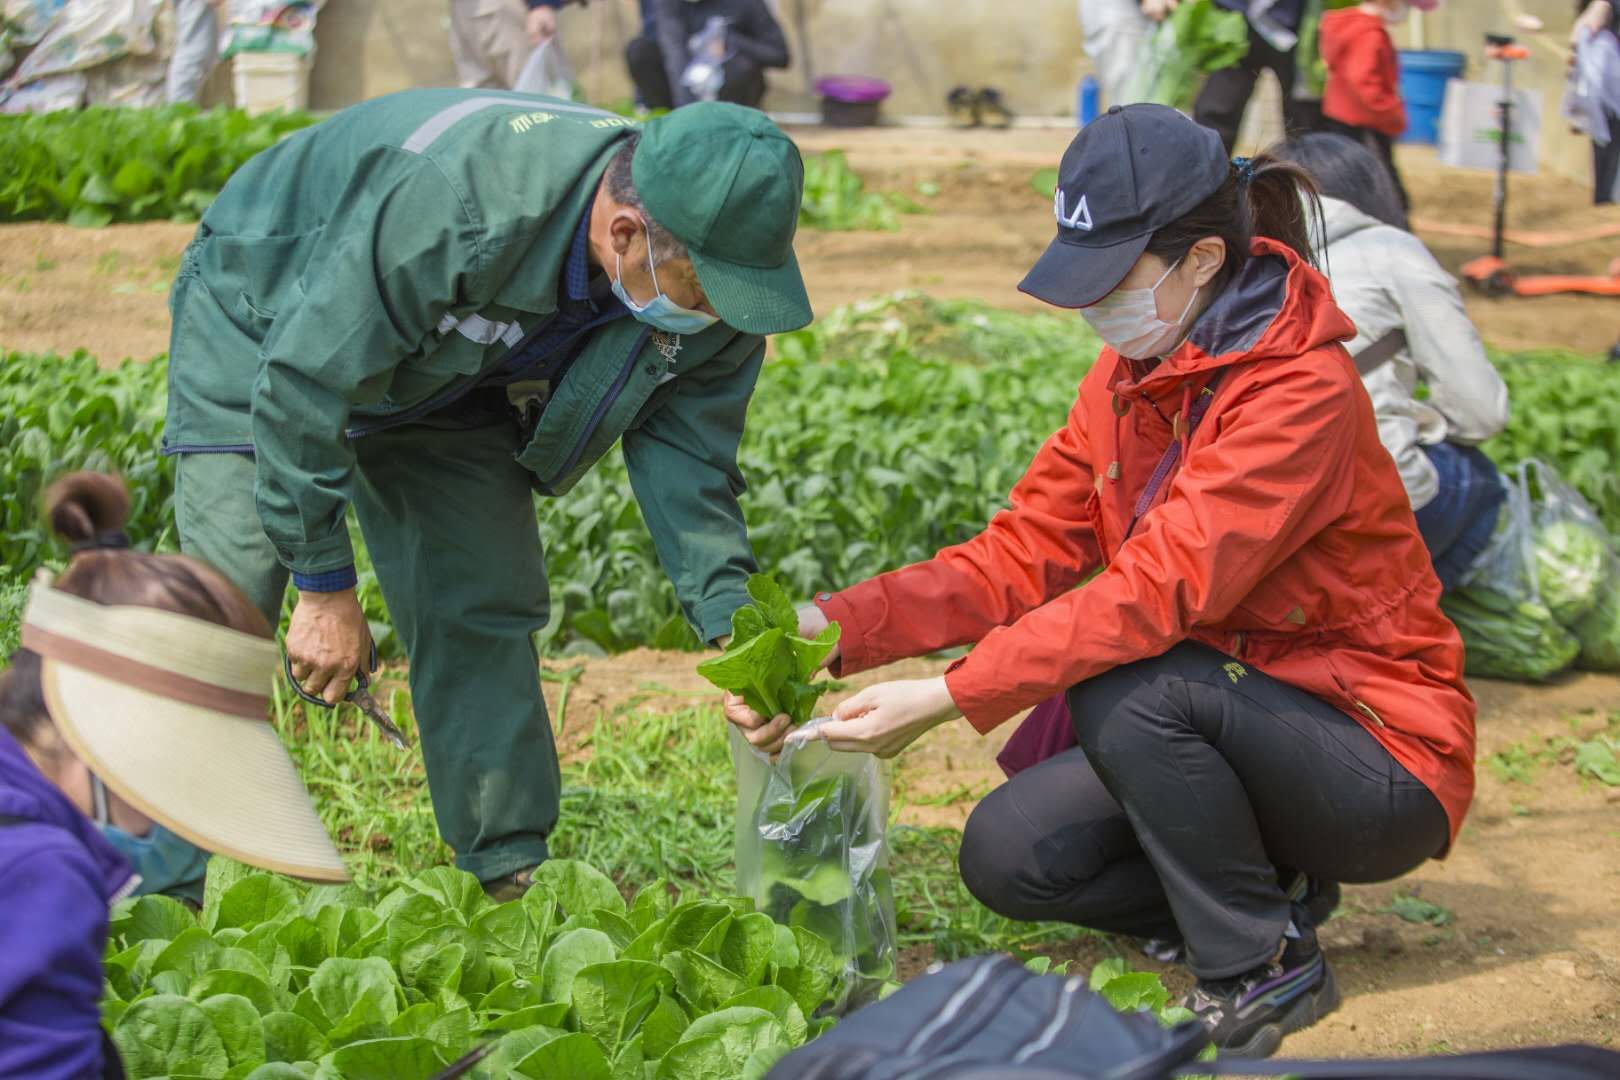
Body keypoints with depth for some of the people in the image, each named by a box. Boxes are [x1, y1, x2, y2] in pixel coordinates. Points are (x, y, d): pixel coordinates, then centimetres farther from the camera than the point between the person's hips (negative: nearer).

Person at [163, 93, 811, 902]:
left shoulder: (707, 279, -23)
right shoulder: (448, 202, -44)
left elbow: (684, 452, -12)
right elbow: (305, 384, -34)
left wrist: (732, 624, -25)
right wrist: (324, 585, -27)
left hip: (443, 380, 5)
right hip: (271, 326, -5)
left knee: (485, 614, -2)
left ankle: (514, 882, 7)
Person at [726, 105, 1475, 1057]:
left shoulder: (1302, 390, -25)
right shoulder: (1132, 376, 1)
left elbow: (1158, 590, -34)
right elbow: (1024, 553, -4)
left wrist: (948, 698, -37)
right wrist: (836, 625, -18)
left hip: (1380, 760, -7)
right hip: (1226, 717, 7)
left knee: (1127, 691, -32)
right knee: (1006, 857, -8)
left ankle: (1265, 970, -11)